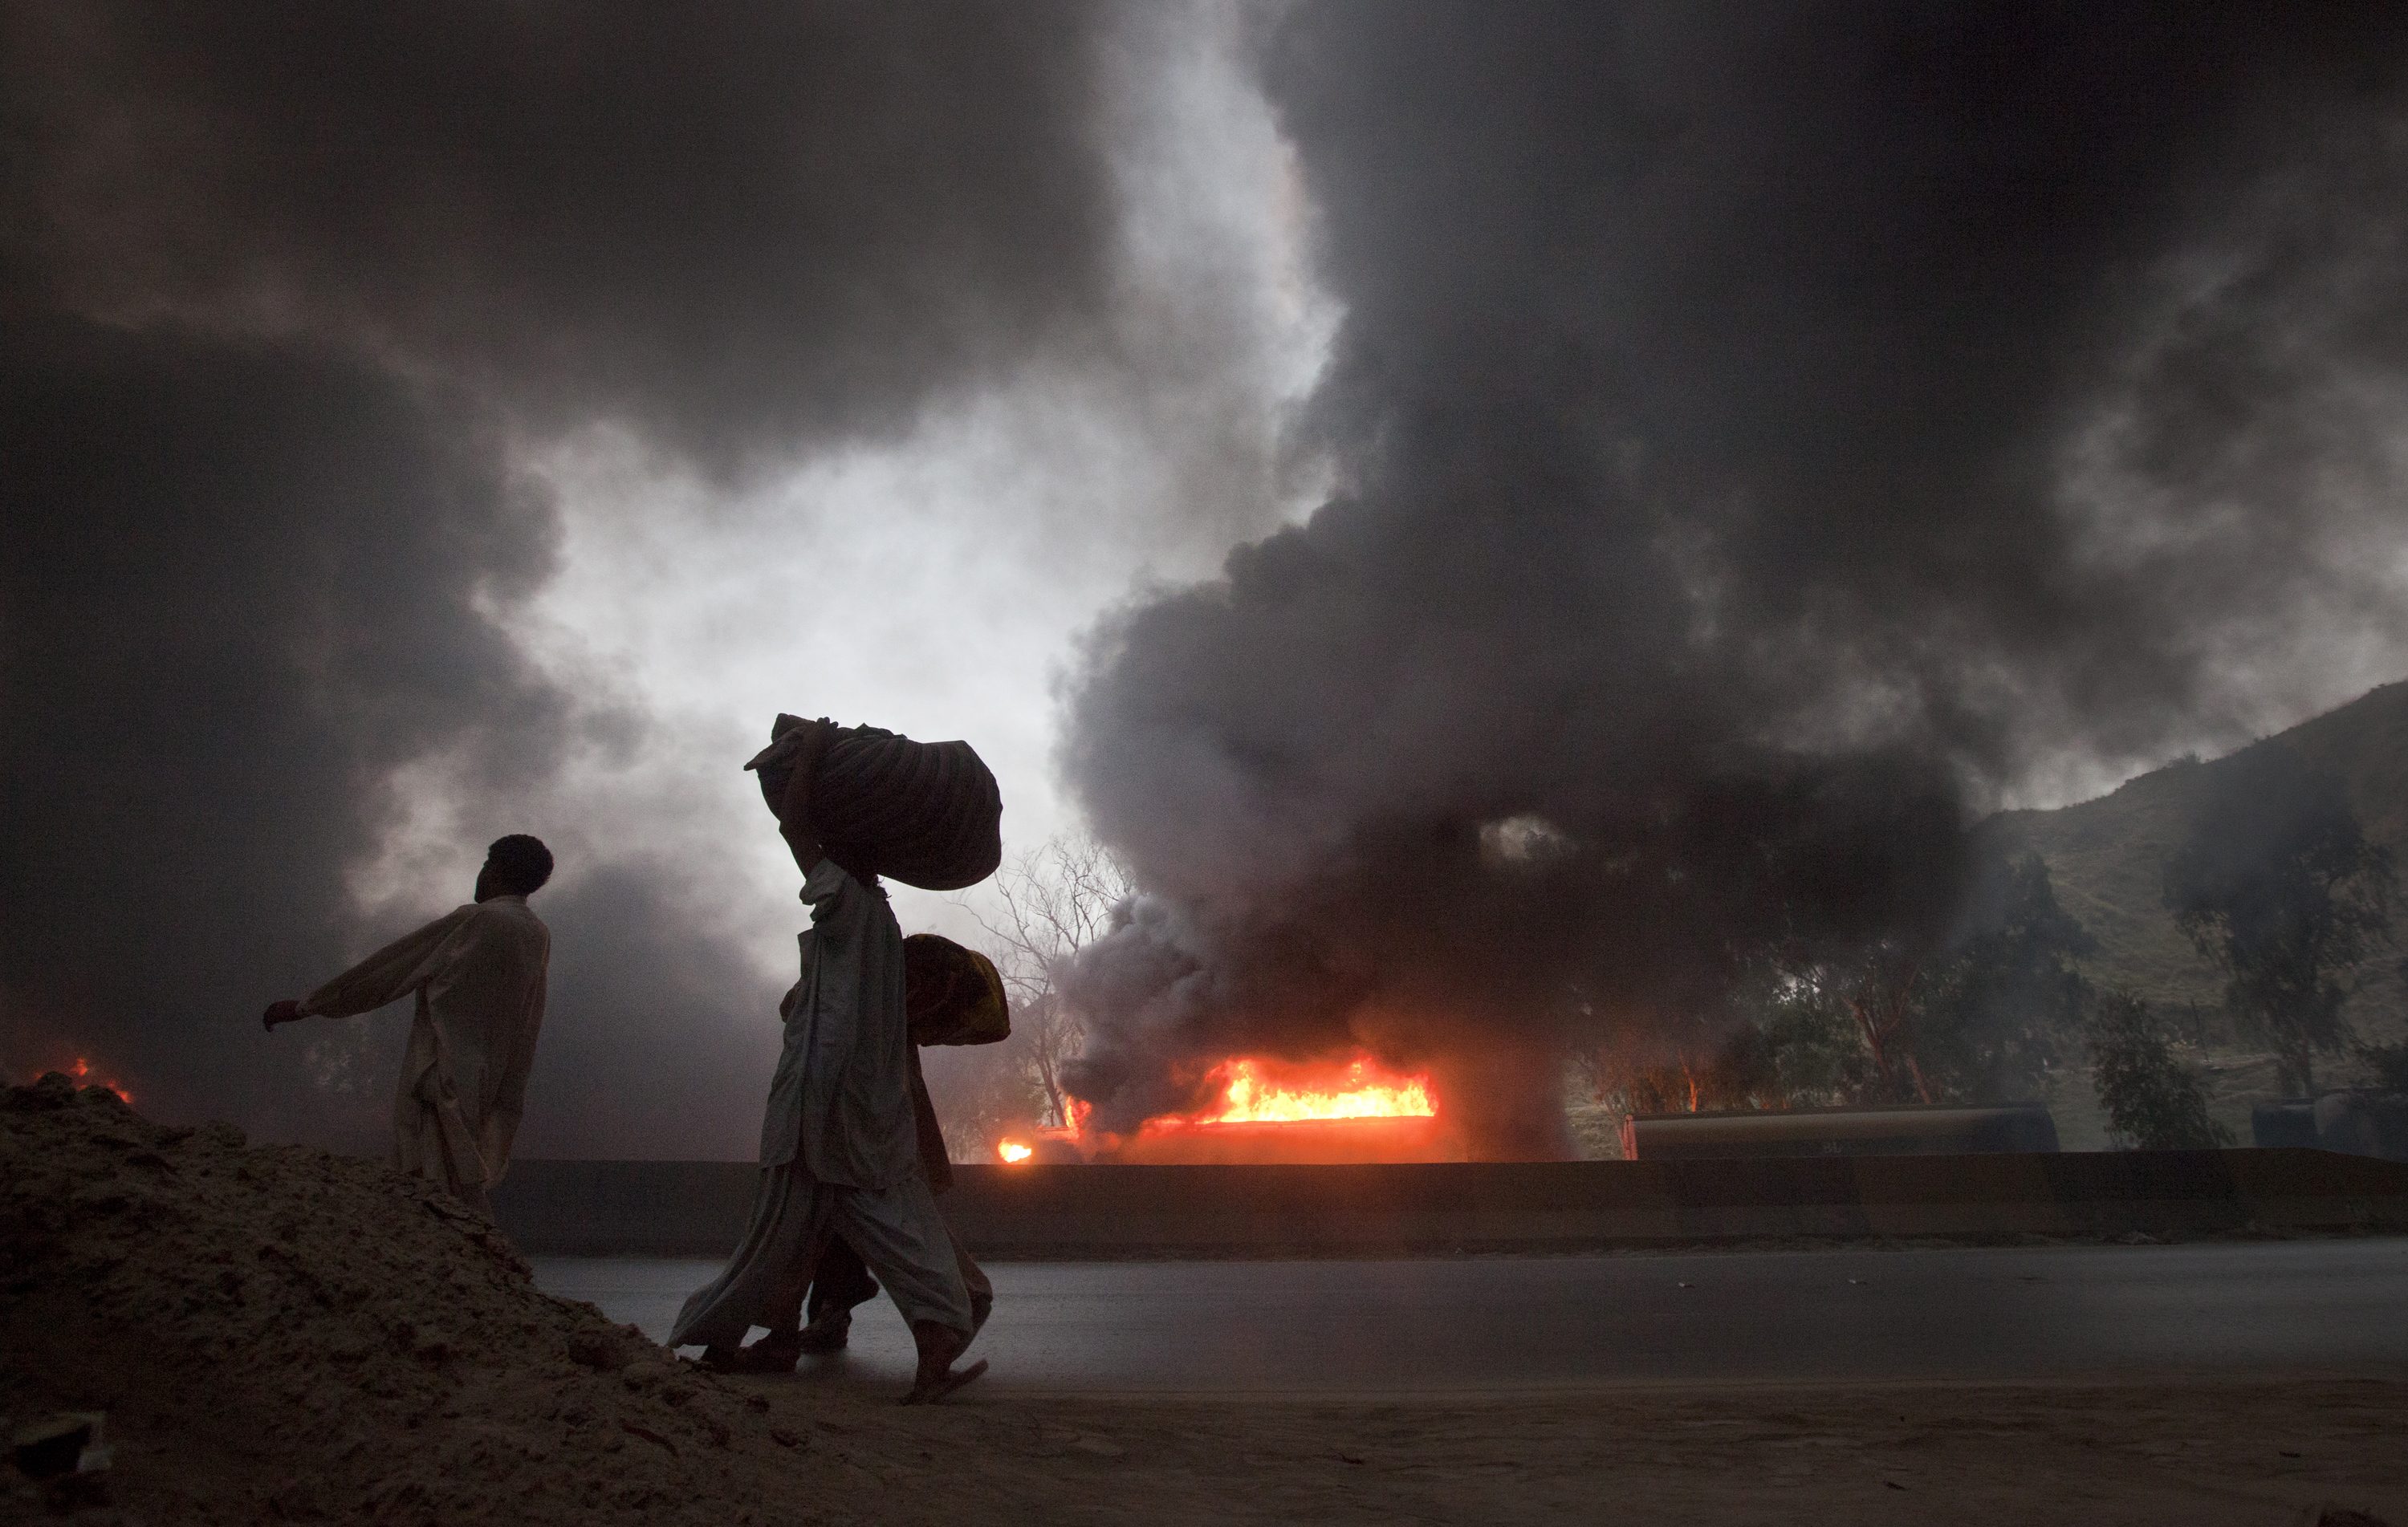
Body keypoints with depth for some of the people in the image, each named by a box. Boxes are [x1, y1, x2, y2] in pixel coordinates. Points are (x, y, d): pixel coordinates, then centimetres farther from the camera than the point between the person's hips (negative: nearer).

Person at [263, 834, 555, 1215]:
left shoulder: (474, 920, -12)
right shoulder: (540, 936, 7)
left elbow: (388, 967, -7)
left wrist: (304, 1006, 0)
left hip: (443, 1077, -7)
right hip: (494, 1090, 7)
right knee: (467, 1188, 13)